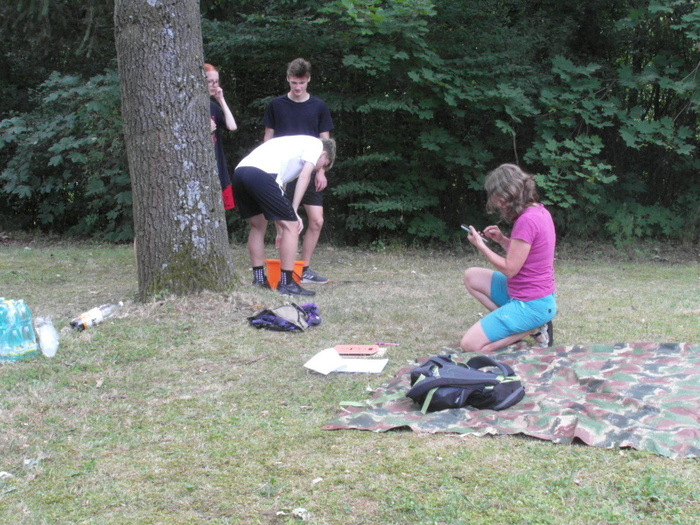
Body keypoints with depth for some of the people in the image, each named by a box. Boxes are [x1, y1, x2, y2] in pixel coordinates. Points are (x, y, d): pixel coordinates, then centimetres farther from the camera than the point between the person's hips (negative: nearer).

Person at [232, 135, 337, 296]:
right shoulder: (317, 144, 19)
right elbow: (305, 176, 1)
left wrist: (281, 231, 36)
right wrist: (294, 212, 1)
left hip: (239, 171, 9)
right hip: (261, 174, -9)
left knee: (258, 225, 26)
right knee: (291, 226, 2)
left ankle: (259, 279, 30)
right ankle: (286, 283, 3)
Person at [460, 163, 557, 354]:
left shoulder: (527, 220, -23)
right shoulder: (540, 211, 6)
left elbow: (509, 269, -19)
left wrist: (480, 245, -9)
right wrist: (502, 240, 3)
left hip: (530, 304, -10)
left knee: (470, 345, -11)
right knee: (471, 276, 16)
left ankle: (533, 328, -2)